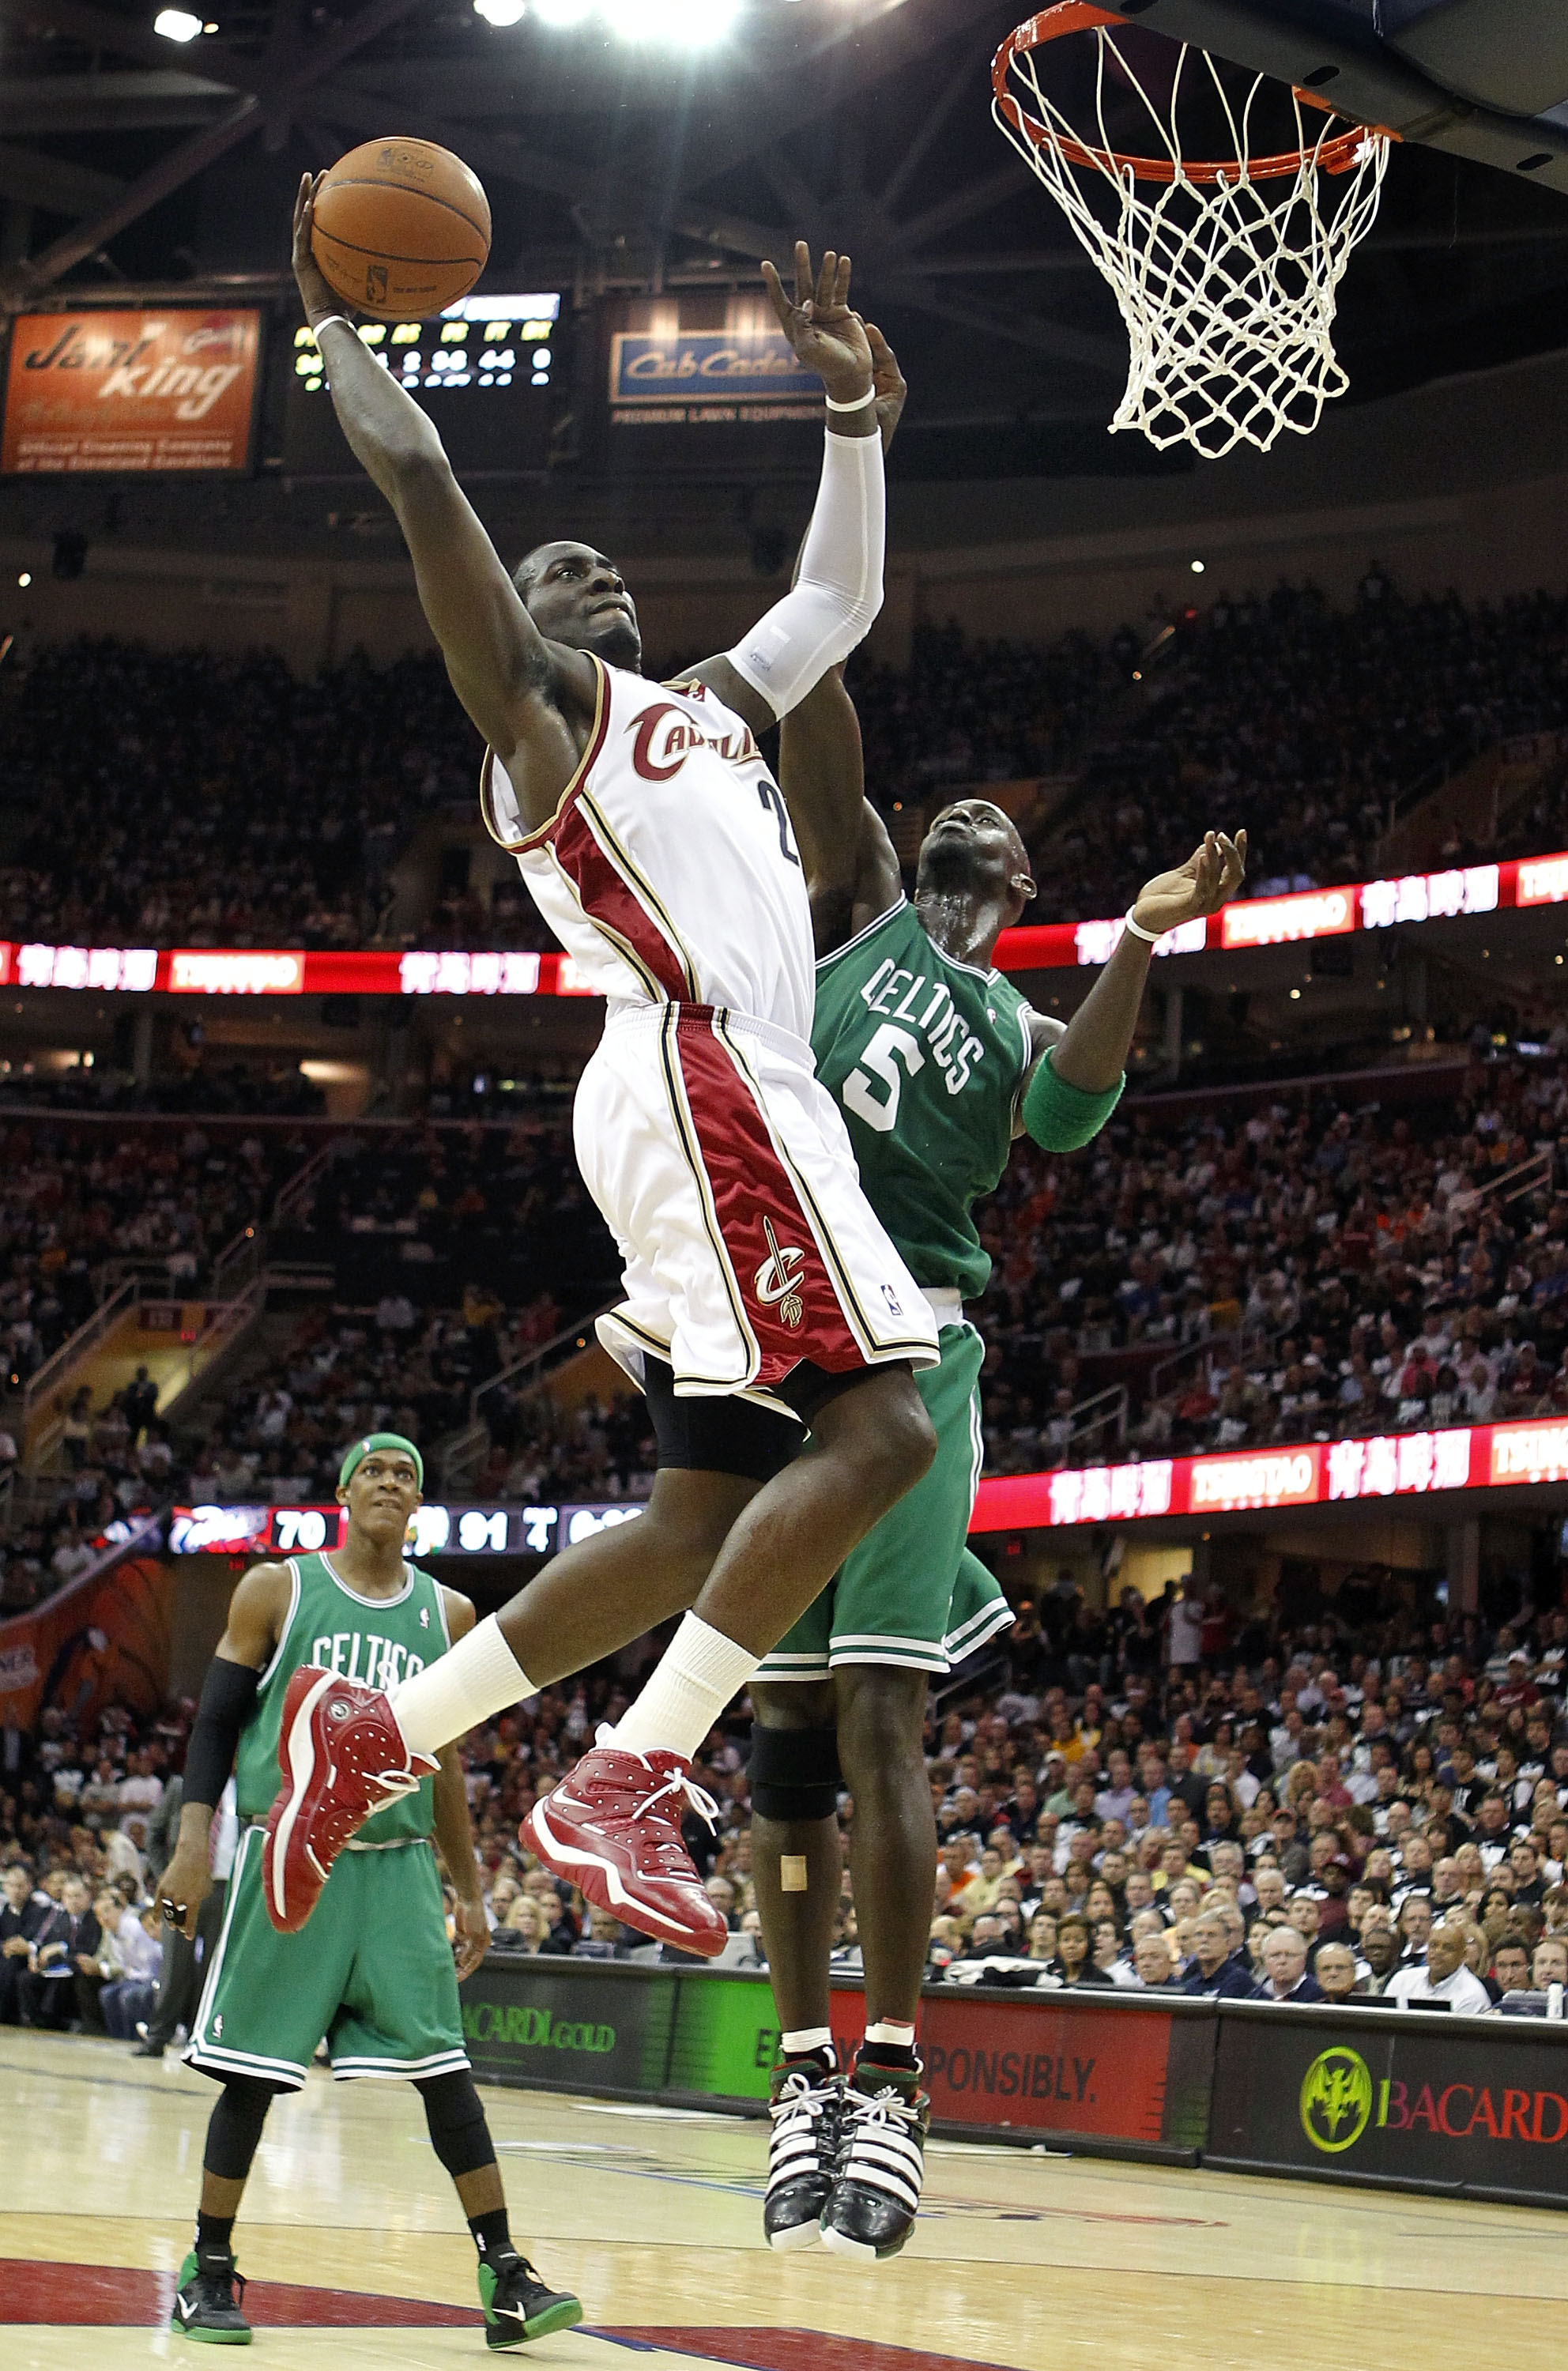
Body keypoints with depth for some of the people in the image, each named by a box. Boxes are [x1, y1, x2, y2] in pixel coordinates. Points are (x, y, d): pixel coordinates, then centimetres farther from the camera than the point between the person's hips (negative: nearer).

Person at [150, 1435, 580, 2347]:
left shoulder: (448, 1615, 10)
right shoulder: (277, 1591, 2)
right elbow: (218, 1720, 3)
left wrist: (470, 1891, 15)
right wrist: (194, 1843, -8)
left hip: (397, 1867, 2)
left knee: (444, 2067, -5)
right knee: (251, 2072, 0)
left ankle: (505, 2276, -4)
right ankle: (209, 2271, 13)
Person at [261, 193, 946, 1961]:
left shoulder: (710, 704, 31)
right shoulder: (538, 698, 8)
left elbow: (840, 595, 41)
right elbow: (417, 471, -1)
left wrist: (851, 403, 33)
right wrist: (330, 321, 12)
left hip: (743, 1103, 9)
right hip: (696, 1079, -9)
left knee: (709, 1510, 5)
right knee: (876, 1426, -21)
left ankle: (379, 1728, 6)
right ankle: (627, 1785, -25)